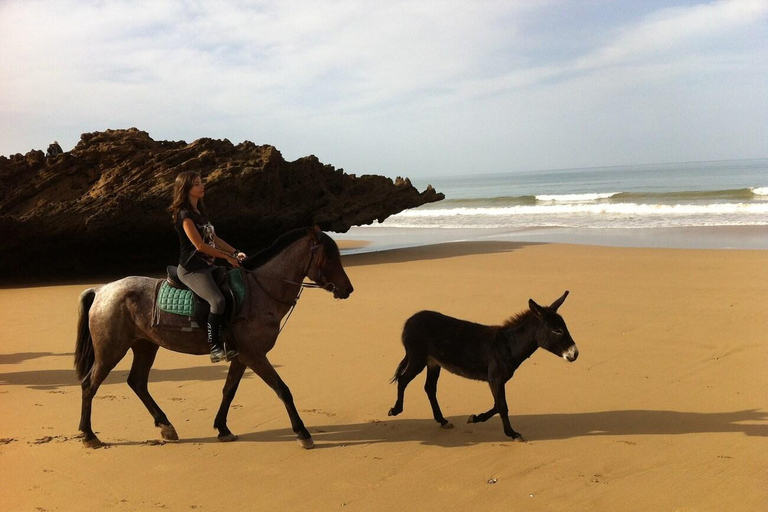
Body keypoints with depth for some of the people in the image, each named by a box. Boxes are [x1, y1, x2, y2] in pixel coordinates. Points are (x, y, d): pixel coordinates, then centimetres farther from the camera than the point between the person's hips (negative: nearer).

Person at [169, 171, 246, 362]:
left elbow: (214, 239, 18)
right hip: (191, 269, -10)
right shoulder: (184, 213, -12)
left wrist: (235, 252, 5)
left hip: (208, 266, 10)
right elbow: (199, 245, -17)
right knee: (217, 300, -29)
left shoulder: (200, 211, 15)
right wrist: (227, 257, -12)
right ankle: (215, 347, -19)